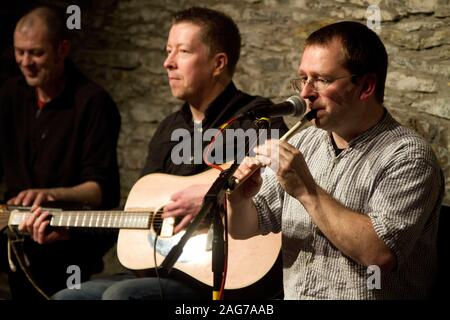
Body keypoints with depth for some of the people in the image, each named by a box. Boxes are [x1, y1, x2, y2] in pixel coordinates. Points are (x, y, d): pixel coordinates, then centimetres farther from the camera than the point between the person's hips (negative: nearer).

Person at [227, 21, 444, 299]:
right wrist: (240, 201, -7)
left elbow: (381, 254, -22)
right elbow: (243, 229, 14)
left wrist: (307, 190, -19)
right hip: (292, 295, 5)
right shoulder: (303, 143, 11)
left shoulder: (408, 156, -9)